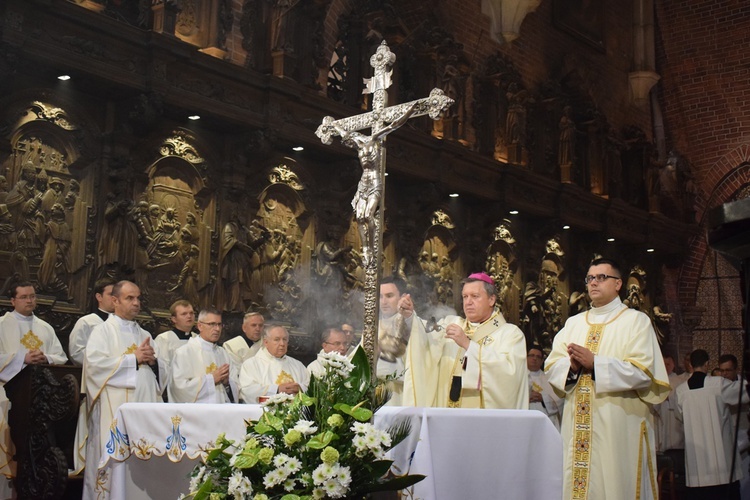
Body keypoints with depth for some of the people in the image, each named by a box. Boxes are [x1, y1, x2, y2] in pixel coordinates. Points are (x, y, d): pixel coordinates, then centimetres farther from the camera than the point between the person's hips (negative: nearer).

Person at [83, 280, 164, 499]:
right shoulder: (103, 330, 1)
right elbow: (95, 363, -14)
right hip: (115, 409, -5)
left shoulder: (145, 335, 19)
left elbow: (161, 371, 17)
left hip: (145, 406, 6)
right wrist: (134, 358, -11)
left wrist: (152, 360, -6)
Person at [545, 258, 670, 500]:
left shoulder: (636, 321, 2)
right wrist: (572, 366, -13)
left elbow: (643, 371, -10)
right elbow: (551, 366, 9)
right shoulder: (573, 323, 17)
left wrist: (595, 363, -17)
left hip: (619, 426, -4)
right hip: (577, 426, 4)